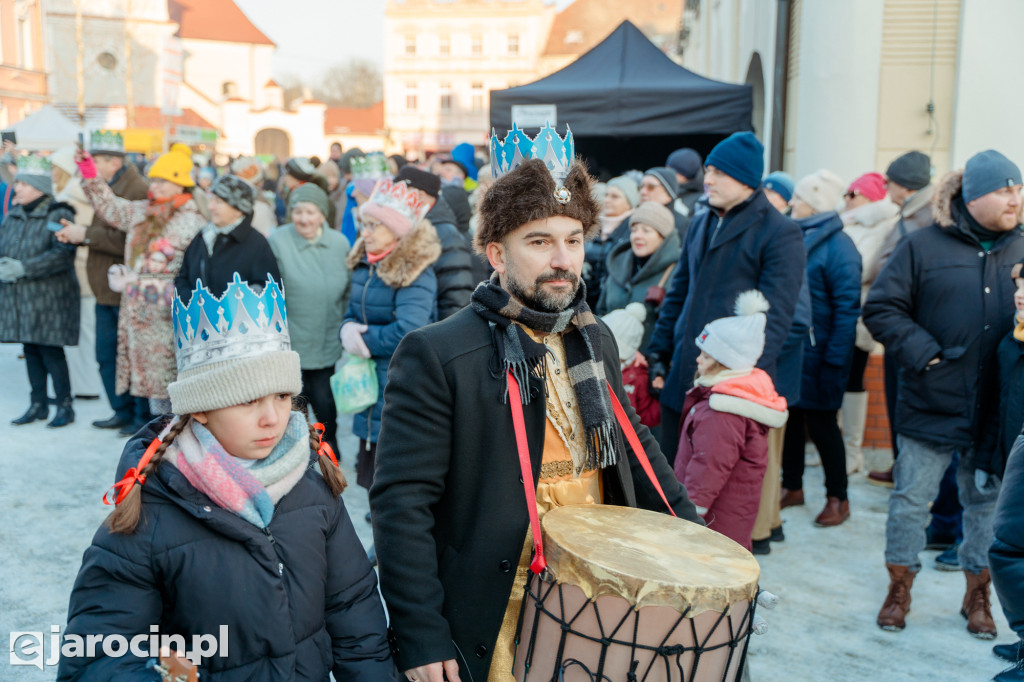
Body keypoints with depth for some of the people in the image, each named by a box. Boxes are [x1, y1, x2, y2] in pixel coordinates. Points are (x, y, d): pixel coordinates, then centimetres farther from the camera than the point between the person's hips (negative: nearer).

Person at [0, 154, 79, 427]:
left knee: (51, 351, -4)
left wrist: (24, 267, -23)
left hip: (49, 298, -7)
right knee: (30, 351, 11)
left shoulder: (58, 215, -9)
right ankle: (38, 405, 22)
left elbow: (62, 255, -20)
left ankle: (65, 406, 7)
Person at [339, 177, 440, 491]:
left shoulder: (416, 273, -17)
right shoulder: (363, 265, 8)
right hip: (369, 386, 8)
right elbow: (352, 312, 15)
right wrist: (347, 329, -9)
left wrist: (365, 339, -13)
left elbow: (409, 331, -26)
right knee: (369, 474, 18)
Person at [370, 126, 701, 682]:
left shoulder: (594, 339, 6)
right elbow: (401, 501, -16)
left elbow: (633, 445, 16)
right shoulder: (434, 356, -16)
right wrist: (420, 637, -18)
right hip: (494, 626, -6)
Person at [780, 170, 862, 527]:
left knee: (821, 423, 3)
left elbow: (847, 309, -16)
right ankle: (792, 487, 29)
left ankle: (838, 498, 18)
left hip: (816, 354, -7)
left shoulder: (838, 247, -14)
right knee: (791, 418, 14)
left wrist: (834, 362, -19)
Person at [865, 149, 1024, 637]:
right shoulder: (923, 246, -4)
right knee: (910, 499, 6)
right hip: (930, 405, -3)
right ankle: (899, 589, 24)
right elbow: (882, 309, -5)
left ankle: (977, 596, 31)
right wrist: (922, 352, -14)